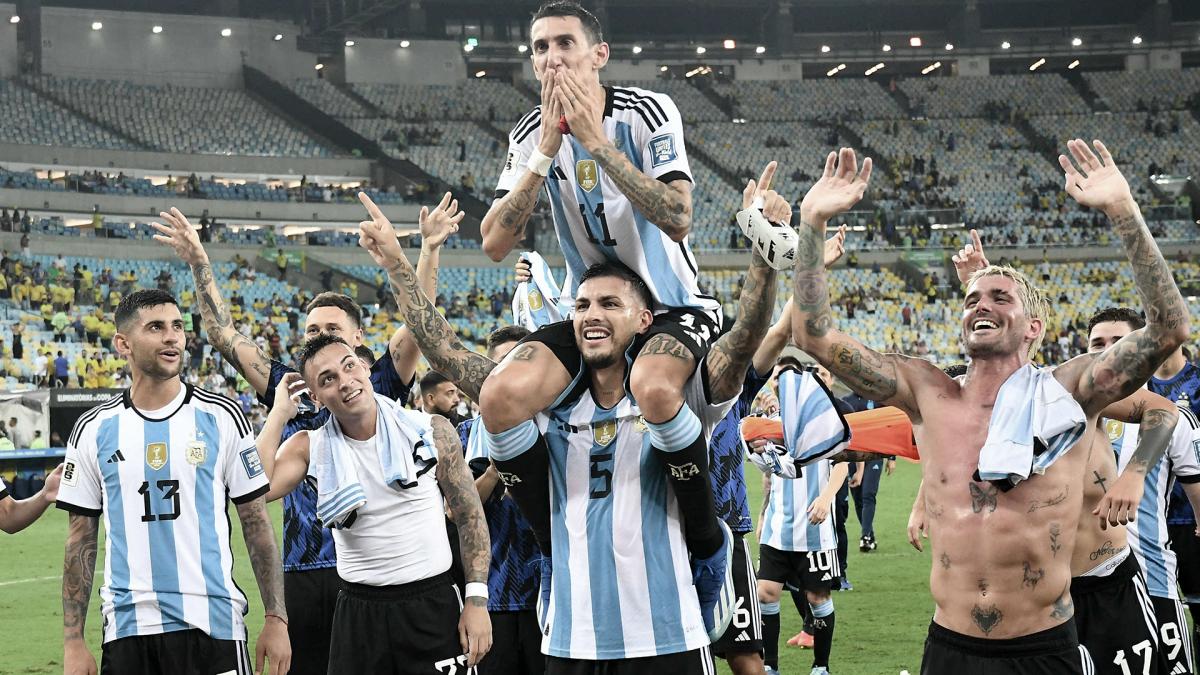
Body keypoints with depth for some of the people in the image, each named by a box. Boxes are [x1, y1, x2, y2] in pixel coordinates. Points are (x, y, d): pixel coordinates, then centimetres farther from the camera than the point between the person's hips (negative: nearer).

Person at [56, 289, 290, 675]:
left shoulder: (221, 417, 1)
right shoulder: (93, 430, 4)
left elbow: (257, 523, 3)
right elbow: (81, 541, 7)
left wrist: (276, 619, -4)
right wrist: (73, 643, 2)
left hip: (213, 624, -1)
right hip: (127, 627, 1)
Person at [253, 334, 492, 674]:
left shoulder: (432, 432, -3)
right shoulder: (310, 449, -1)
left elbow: (470, 517, 1)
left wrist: (476, 600, -6)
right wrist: (280, 412, -10)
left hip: (434, 605, -1)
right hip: (358, 613, 1)